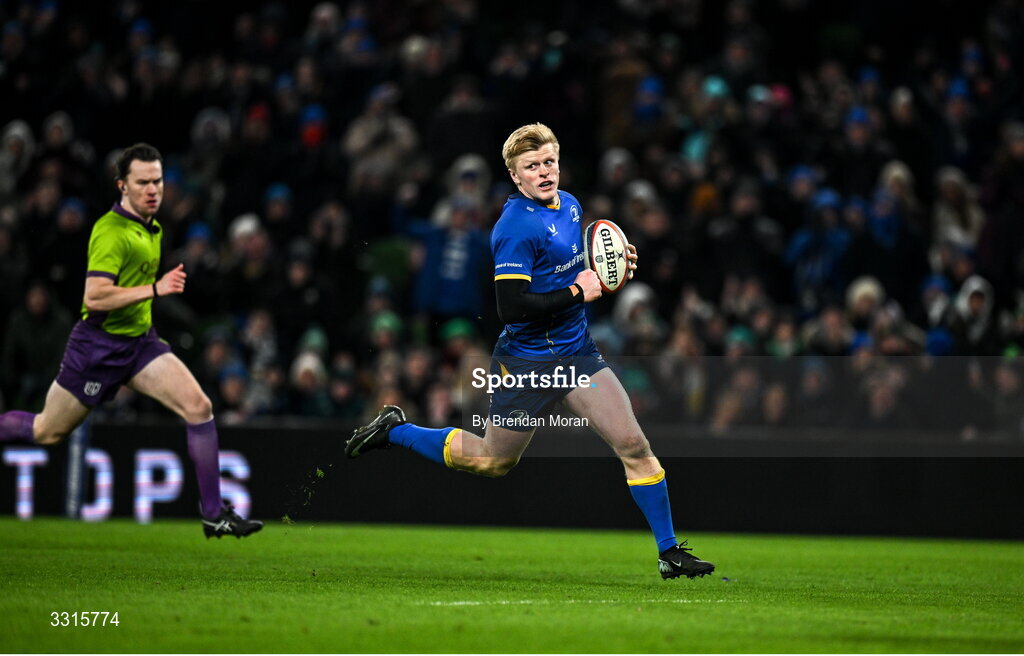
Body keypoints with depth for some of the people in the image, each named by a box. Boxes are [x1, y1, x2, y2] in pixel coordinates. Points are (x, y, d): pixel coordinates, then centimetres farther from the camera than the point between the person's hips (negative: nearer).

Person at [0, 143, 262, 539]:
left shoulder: (152, 228, 10)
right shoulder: (111, 232, -19)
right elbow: (94, 297, -29)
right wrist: (155, 289, -31)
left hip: (140, 342, 7)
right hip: (99, 344, -7)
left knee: (199, 407, -12)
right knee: (48, 432, 5)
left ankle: (214, 514, -10)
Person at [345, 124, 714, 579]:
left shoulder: (569, 205, 7)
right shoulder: (517, 227, -20)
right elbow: (511, 307, -27)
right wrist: (575, 292, -22)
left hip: (578, 353, 7)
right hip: (527, 362, -6)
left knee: (634, 446, -5)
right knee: (493, 461, 12)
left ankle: (669, 553, 1)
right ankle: (395, 430, 32)